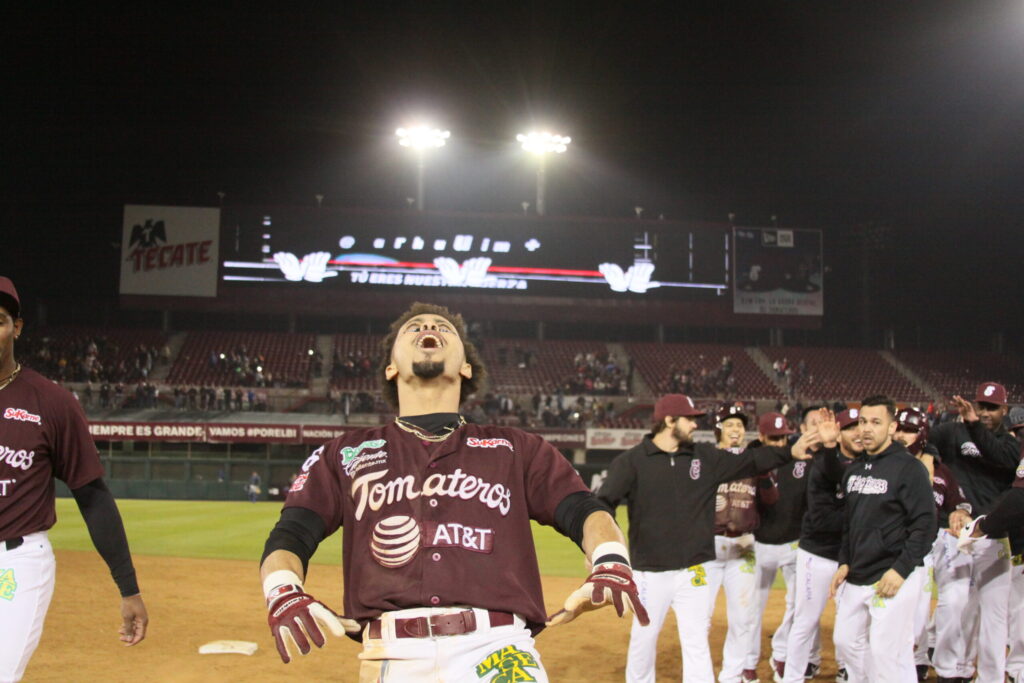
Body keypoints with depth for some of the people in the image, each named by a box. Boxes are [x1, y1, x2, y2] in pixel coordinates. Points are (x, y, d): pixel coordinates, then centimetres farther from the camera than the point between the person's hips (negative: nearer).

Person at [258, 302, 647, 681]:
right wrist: (283, 595, -12)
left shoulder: (515, 449, 19)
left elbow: (585, 512, 10)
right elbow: (289, 536, 10)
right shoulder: (345, 455, 18)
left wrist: (611, 565, -12)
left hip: (497, 651, 0)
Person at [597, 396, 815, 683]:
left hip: (694, 570, 3)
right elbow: (603, 503, -18)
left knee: (697, 643, 6)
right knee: (643, 639, 10)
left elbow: (750, 461, 6)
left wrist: (791, 449, -6)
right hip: (650, 571, -2)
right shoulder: (631, 460, -7)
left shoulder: (705, 457, 6)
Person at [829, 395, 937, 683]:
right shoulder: (853, 470, 13)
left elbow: (925, 525, -13)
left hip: (894, 577, -8)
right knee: (846, 642, 11)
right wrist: (845, 562, 10)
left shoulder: (909, 468, -9)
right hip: (855, 578, 8)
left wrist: (901, 570, -18)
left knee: (886, 651, -10)